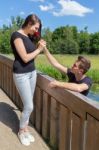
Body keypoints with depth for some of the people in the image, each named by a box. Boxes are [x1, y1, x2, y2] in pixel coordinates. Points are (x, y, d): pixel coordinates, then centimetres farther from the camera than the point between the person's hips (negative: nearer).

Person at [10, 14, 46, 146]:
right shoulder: (17, 35, -14)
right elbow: (25, 58, -19)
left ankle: (26, 128, 28)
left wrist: (39, 46, -3)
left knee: (28, 105, 12)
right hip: (21, 74, -8)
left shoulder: (29, 36, 10)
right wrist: (39, 49, -10)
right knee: (29, 106, -2)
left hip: (32, 72, 8)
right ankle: (21, 131, 21)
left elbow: (32, 55, 10)